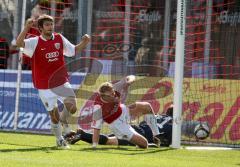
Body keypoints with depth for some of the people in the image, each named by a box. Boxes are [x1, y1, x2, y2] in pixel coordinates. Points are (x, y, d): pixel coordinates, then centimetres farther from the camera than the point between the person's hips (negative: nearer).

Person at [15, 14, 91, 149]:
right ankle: (60, 140, 26)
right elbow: (19, 43, -27)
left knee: (72, 108, -12)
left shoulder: (60, 39, 2)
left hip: (62, 83, 3)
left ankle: (64, 119, 22)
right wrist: (27, 28, -42)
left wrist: (84, 43, -4)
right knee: (54, 115, 4)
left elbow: (74, 50, 15)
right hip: (45, 87, -3)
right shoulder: (35, 42, -10)